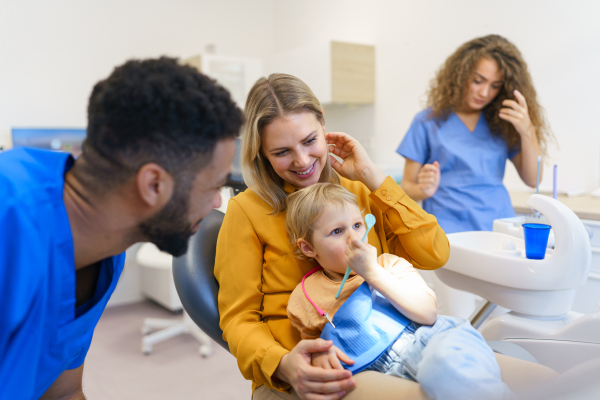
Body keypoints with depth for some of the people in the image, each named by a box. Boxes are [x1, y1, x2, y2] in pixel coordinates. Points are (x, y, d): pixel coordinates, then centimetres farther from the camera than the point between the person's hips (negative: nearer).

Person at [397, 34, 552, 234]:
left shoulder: (501, 123, 12)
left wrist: (527, 131, -3)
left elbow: (532, 180, 8)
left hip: (499, 226, 3)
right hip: (448, 229, -3)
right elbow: (407, 186, 6)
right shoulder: (429, 121, 4)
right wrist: (425, 190, -16)